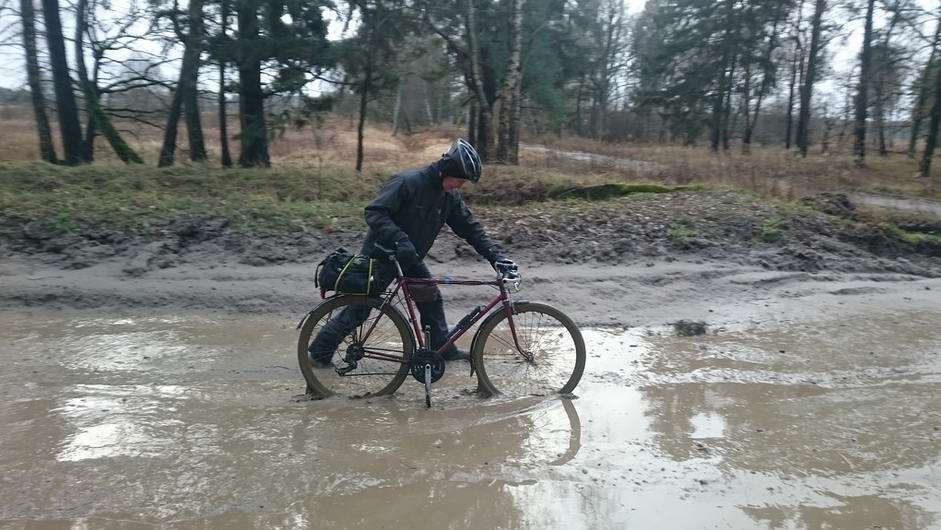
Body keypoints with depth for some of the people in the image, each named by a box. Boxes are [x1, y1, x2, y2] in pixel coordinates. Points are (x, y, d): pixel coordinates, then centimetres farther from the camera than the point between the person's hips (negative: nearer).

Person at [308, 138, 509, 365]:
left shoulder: (450, 196, -1)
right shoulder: (408, 181, -24)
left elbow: (470, 227, 3)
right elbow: (374, 212, -28)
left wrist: (494, 254, -8)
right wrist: (400, 240, -39)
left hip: (410, 258, 7)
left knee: (431, 298, 4)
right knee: (359, 309, -1)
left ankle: (442, 348, 20)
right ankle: (319, 352, 13)